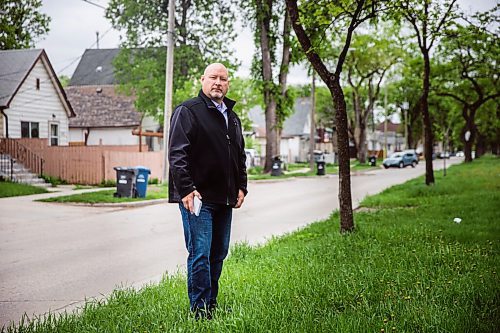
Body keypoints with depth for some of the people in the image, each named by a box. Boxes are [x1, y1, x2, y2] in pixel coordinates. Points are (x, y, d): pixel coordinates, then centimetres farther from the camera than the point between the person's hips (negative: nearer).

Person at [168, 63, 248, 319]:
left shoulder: (232, 117, 19)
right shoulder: (187, 111, -5)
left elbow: (240, 156, 26)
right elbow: (177, 154, -13)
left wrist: (241, 187, 15)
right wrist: (186, 189, -20)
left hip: (224, 199, 8)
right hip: (197, 197, -8)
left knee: (218, 254, 12)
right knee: (200, 254, -8)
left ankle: (212, 304, 23)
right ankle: (200, 311, -2)